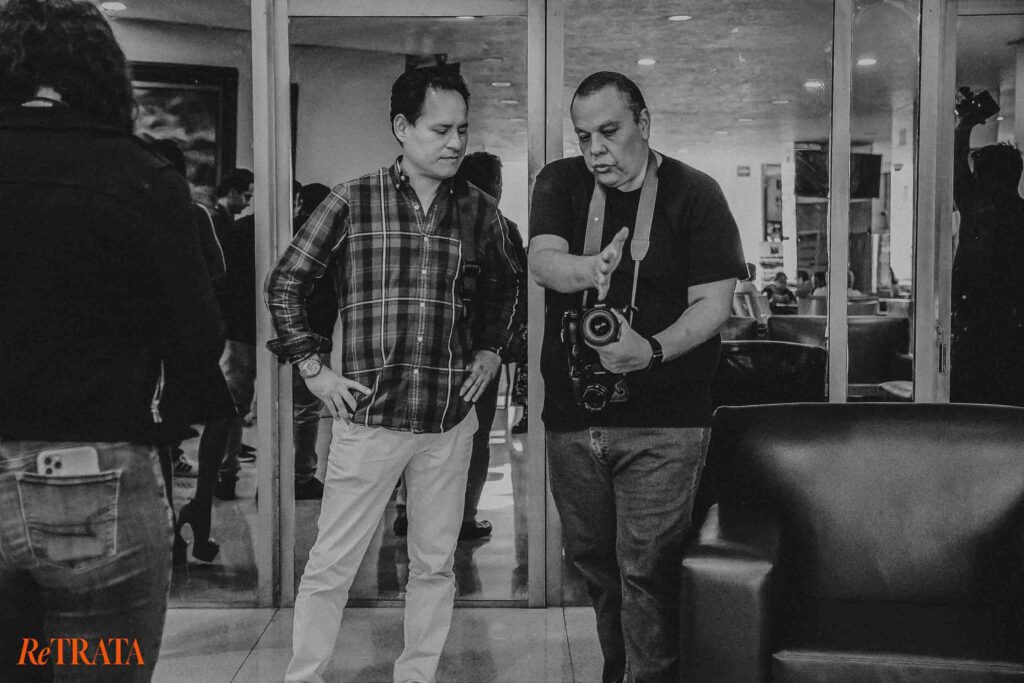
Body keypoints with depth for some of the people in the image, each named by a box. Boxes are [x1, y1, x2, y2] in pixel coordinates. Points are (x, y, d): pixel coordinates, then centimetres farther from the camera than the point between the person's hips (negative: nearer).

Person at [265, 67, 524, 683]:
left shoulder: (479, 210, 5)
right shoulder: (353, 202, -3)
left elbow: (508, 287, 23)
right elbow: (286, 284, 4)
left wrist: (492, 350, 11)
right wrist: (312, 367, -2)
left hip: (450, 422, 3)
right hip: (368, 416, -3)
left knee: (435, 563, 12)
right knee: (330, 566, 5)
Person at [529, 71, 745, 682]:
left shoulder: (694, 194, -3)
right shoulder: (561, 183, 7)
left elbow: (713, 303, -9)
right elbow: (543, 259, -11)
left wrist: (653, 350, -27)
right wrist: (589, 269, -33)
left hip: (662, 424, -4)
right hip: (573, 416, 4)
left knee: (646, 569, -7)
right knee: (592, 560, 16)